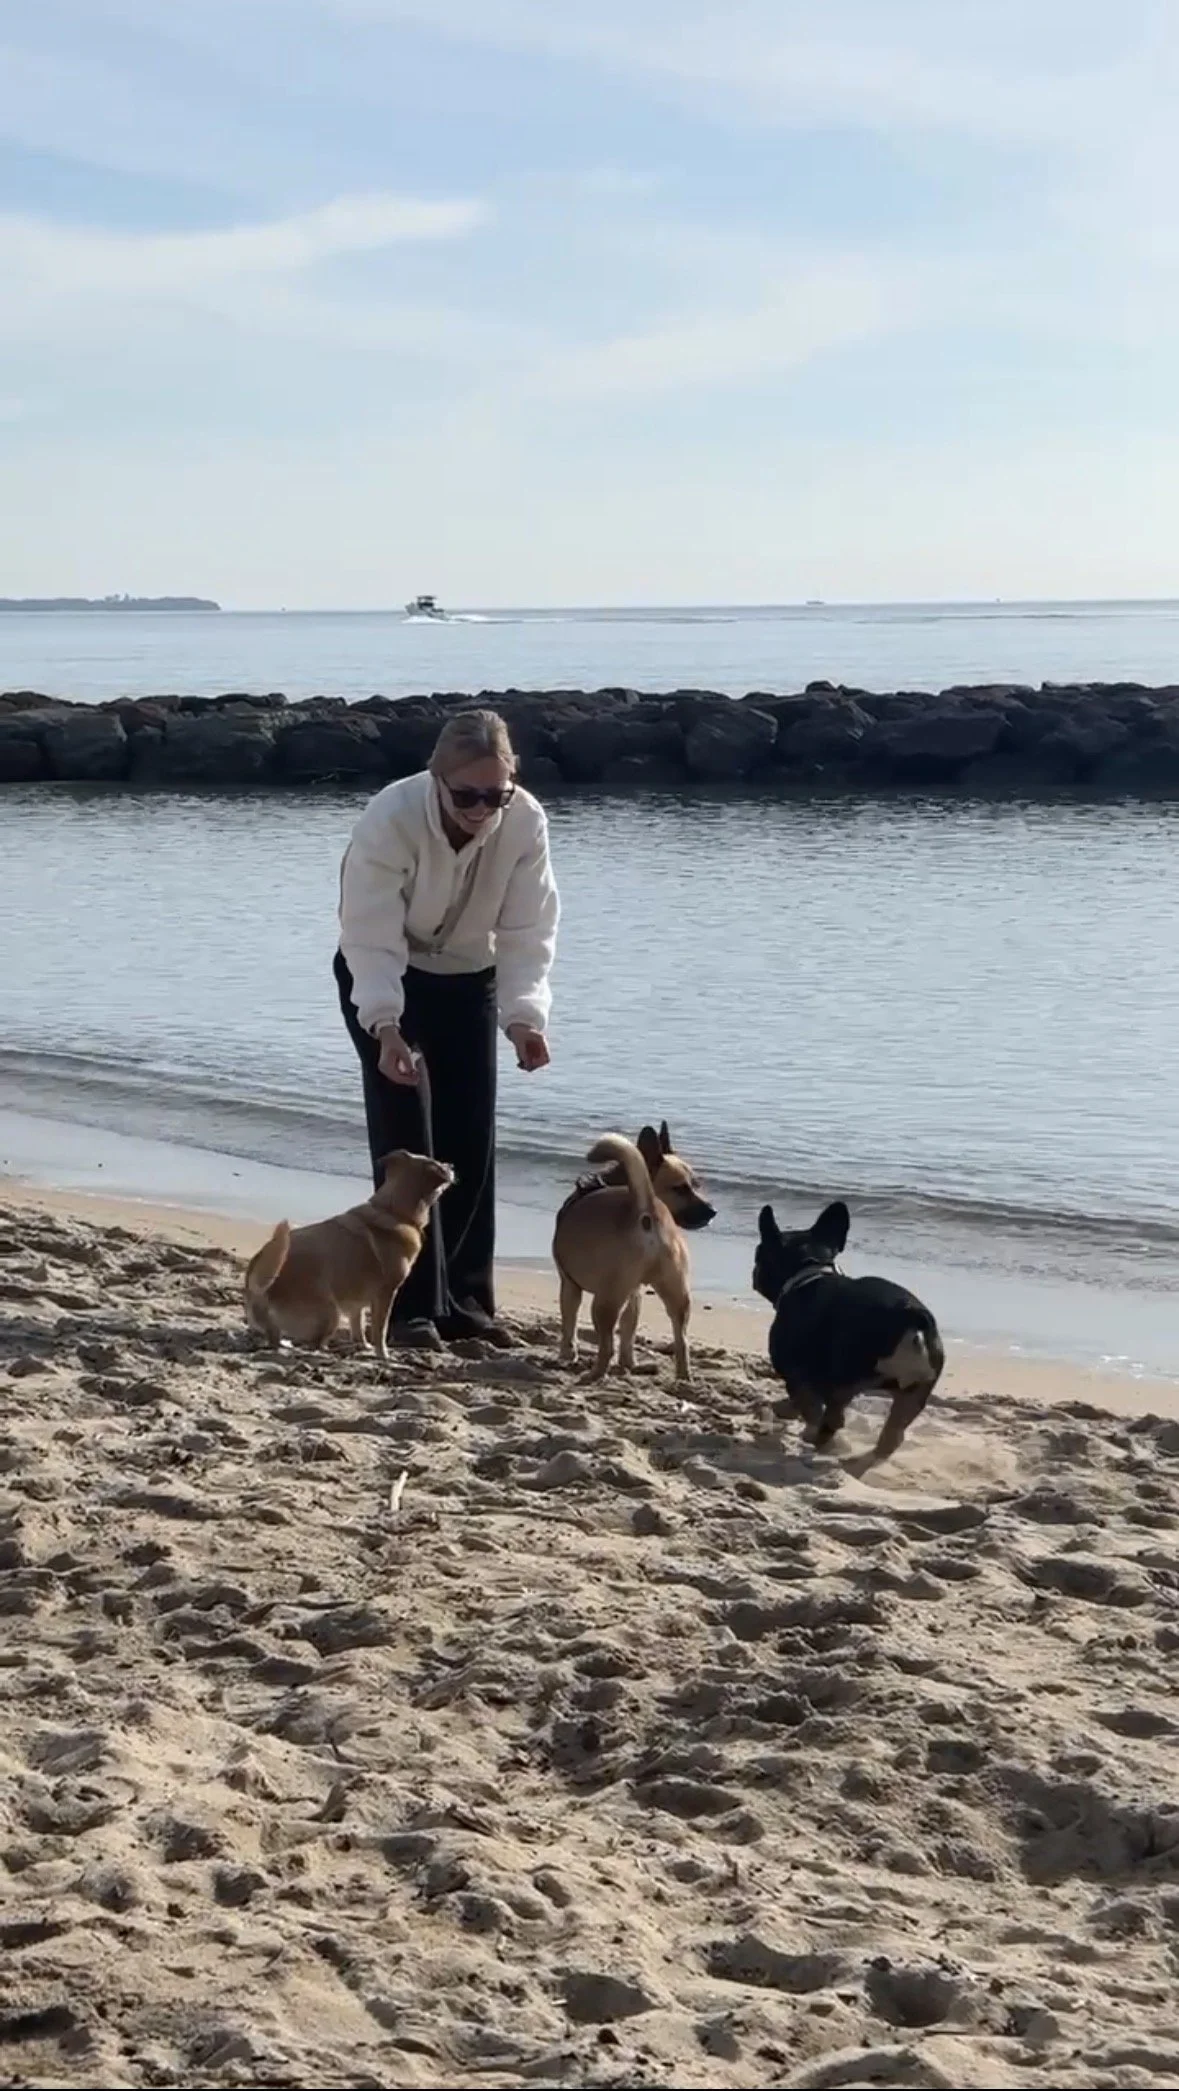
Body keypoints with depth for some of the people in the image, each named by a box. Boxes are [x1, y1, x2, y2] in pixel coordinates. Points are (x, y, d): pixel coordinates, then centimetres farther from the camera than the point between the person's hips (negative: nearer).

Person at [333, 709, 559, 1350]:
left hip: (467, 977, 4)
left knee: (471, 1142, 4)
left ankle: (465, 1300, 14)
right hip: (381, 980, -4)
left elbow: (526, 933, -20)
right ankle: (412, 1306, -8)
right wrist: (386, 1029, -43)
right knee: (406, 1134, -12)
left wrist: (524, 1017, -35)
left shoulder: (526, 822, -23)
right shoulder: (390, 819, -33)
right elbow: (372, 938, -32)